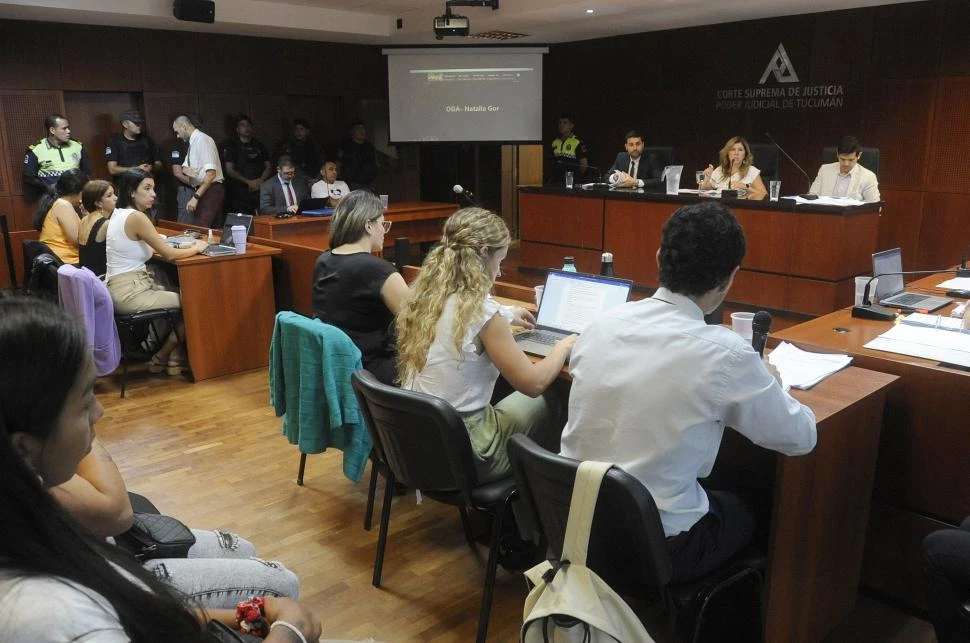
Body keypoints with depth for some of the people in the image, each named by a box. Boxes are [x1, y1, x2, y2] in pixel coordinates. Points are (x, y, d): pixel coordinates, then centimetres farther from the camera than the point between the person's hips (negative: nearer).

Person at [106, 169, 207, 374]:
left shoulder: (118, 214, 11)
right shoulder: (136, 217, -17)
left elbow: (154, 248, 17)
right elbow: (168, 254, -15)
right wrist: (196, 249, 1)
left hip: (118, 289, 9)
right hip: (129, 293, -9)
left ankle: (173, 355, 22)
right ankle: (161, 357, 18)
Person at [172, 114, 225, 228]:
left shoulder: (202, 140, -14)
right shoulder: (193, 142, 14)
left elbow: (211, 173, -22)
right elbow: (184, 166, 23)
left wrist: (196, 197, -22)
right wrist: (185, 169, -3)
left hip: (210, 191, -9)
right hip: (201, 190, 9)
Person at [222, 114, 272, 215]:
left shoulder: (259, 146, 16)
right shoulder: (231, 145, 6)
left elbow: (268, 167, 16)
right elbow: (229, 170, -1)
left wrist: (260, 180, -4)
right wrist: (248, 182, -11)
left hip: (258, 190, 3)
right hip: (239, 192, -3)